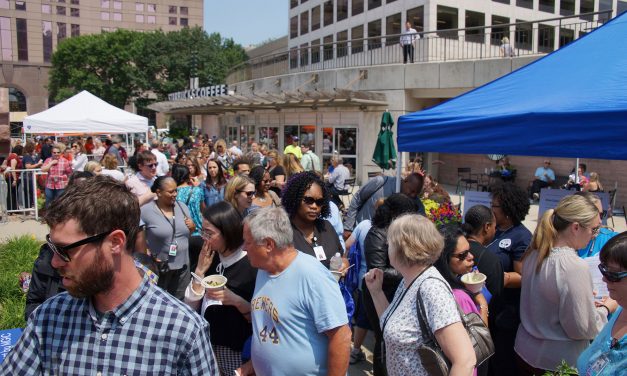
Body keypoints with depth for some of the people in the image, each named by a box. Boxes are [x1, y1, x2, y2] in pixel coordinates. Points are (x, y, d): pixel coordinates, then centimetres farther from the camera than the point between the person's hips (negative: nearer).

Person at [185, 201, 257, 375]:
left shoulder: (253, 266, -16)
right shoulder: (210, 260, 1)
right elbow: (191, 307, -1)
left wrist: (237, 301, -28)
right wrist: (200, 270, -10)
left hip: (237, 351, -5)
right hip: (207, 345, 6)